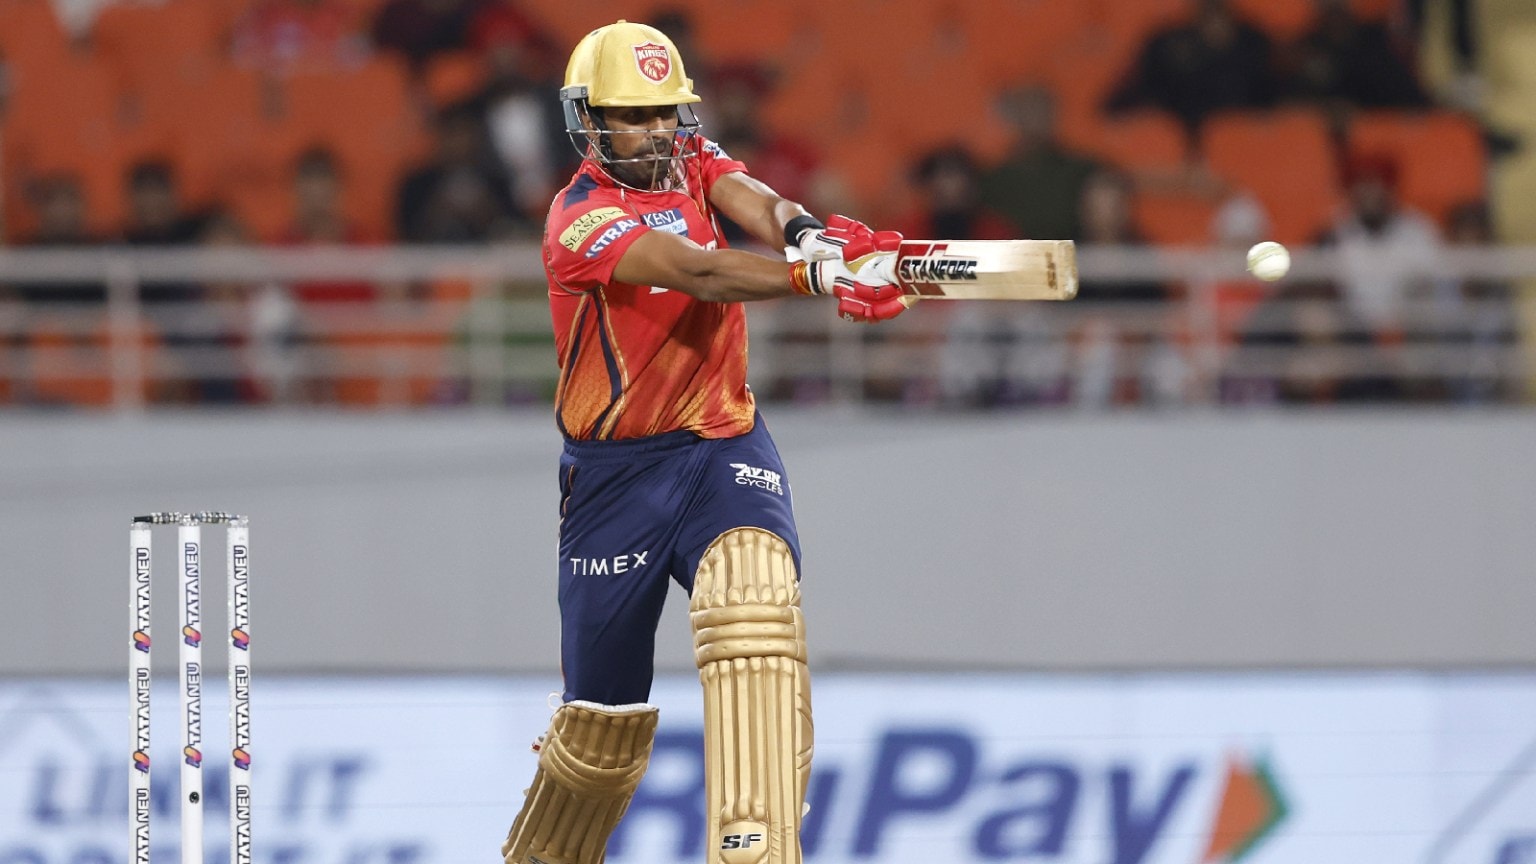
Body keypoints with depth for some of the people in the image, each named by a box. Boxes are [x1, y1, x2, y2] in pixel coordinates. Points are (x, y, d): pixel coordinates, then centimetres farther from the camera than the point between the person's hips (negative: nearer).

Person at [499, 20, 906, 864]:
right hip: (616, 472, -3)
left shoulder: (691, 161, 5)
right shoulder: (581, 221, -15)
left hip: (723, 448, 3)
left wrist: (804, 232, -39)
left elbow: (758, 206, -15)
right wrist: (818, 278, -44)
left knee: (754, 599, -28)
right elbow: (699, 274, -30)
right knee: (603, 718, 6)